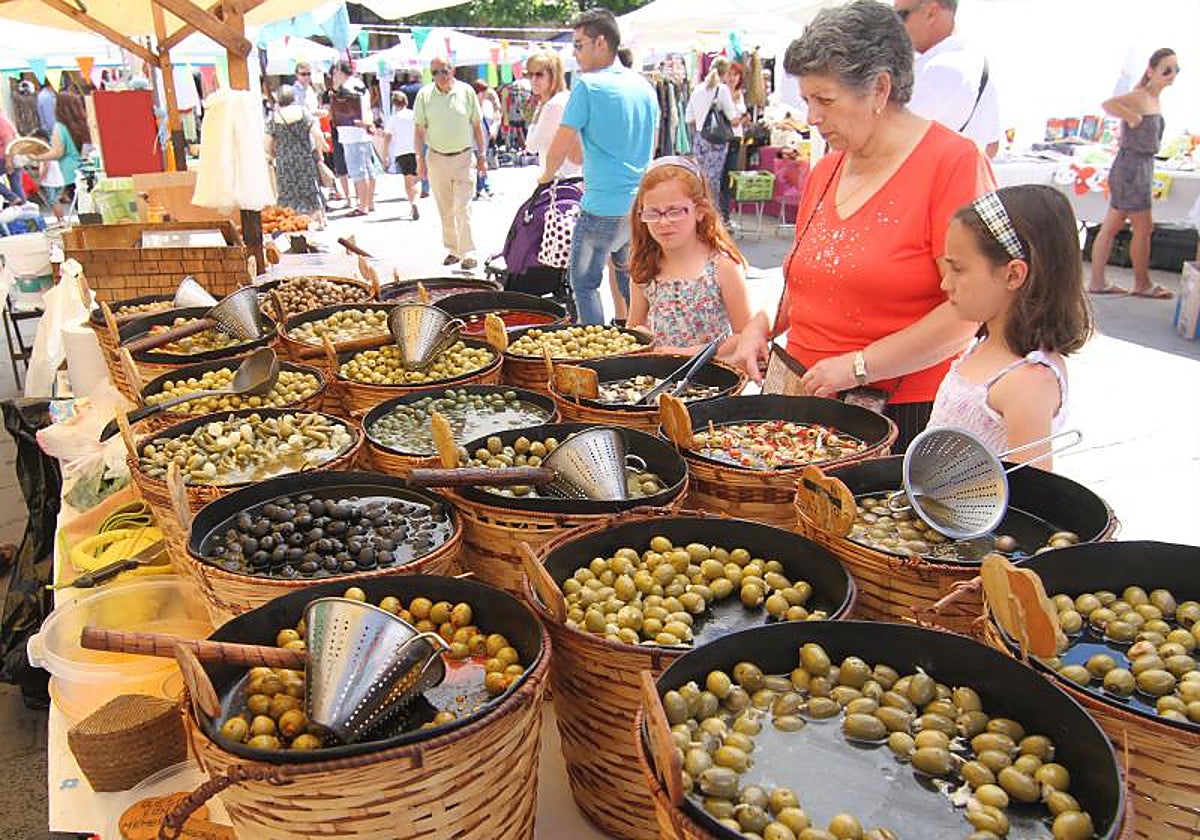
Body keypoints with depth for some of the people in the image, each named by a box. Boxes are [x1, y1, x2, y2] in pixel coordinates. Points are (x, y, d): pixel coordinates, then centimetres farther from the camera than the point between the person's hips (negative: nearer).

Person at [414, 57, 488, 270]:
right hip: (437, 158, 2)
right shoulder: (424, 95, 1)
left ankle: (468, 253, -7)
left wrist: (482, 155, 3)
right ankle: (452, 250, 21)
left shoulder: (466, 91, -1)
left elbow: (477, 125, 6)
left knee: (463, 208, -9)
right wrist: (420, 159, -2)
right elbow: (419, 130, 4)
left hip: (463, 157, -2)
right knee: (445, 210, 9)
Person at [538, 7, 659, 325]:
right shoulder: (644, 87, 10)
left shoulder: (587, 85, -12)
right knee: (631, 280, 20)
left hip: (603, 209, -7)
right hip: (642, 204, 7)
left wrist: (546, 175, 13)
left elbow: (561, 147, -7)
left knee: (584, 282, 6)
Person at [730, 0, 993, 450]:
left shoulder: (953, 161, -10)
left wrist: (859, 366, -17)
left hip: (907, 413, -6)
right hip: (811, 401, 6)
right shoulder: (825, 171, 12)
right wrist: (763, 324, 4)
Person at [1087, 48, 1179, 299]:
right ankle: (1142, 284, 13)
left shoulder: (1155, 101, 14)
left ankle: (1097, 282, 13)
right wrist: (1133, 117, -23)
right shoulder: (1139, 97, -14)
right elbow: (1109, 104, -31)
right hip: (1131, 168, -9)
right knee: (1144, 228, 0)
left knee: (1111, 227, 9)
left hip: (1142, 168, 9)